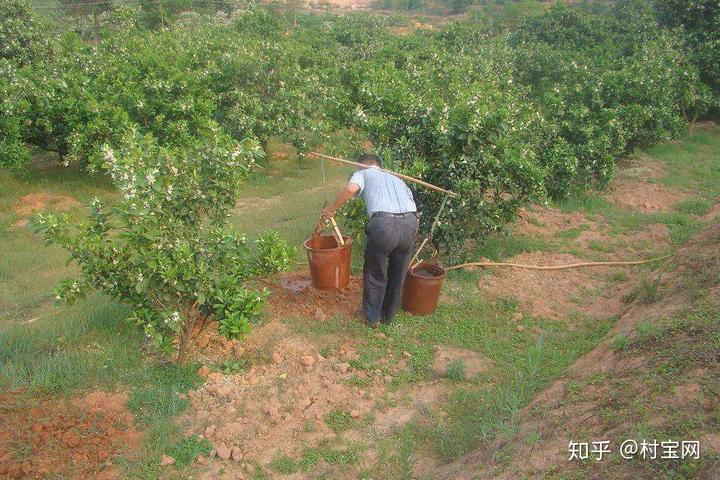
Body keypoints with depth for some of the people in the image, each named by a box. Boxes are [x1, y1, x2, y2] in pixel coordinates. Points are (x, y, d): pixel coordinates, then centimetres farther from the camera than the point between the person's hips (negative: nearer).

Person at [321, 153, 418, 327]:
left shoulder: (362, 174, 20)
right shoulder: (396, 178, 35)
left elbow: (350, 189, -5)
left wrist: (331, 210, 9)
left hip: (384, 223, -4)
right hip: (411, 222, 5)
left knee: (375, 274, 18)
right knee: (398, 274, 23)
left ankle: (372, 317, 33)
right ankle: (389, 314, 40)